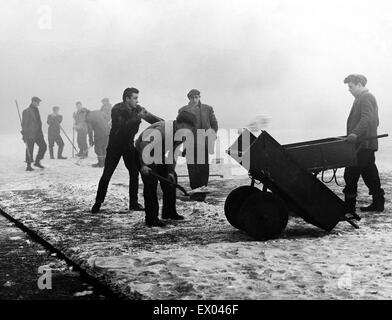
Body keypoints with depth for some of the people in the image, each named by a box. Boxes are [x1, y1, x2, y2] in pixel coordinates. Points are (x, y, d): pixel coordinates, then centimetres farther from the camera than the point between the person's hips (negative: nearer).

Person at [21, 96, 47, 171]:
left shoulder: (36, 110, 15)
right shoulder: (26, 111, -10)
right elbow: (24, 124, -12)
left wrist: (40, 133, 23)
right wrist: (24, 135, -16)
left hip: (38, 133, 8)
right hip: (30, 134, -8)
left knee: (43, 146, 1)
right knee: (29, 150, -2)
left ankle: (37, 162, 15)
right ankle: (28, 166, 6)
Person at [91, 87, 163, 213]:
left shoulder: (138, 109, -3)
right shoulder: (117, 109, -18)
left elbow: (151, 118, -8)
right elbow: (122, 126, -31)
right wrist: (138, 117, -36)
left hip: (129, 145, 5)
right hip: (115, 145, -4)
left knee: (135, 173, 0)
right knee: (106, 175, -6)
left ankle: (134, 203, 10)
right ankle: (98, 203, 6)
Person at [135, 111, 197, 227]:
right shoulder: (163, 129, -33)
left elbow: (172, 155, 0)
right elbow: (144, 144, -39)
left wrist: (170, 171, -11)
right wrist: (143, 165, -46)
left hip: (159, 156, 9)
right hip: (144, 155, -9)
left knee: (171, 180, 9)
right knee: (151, 183, -18)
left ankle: (169, 212, 23)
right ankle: (151, 219, -13)